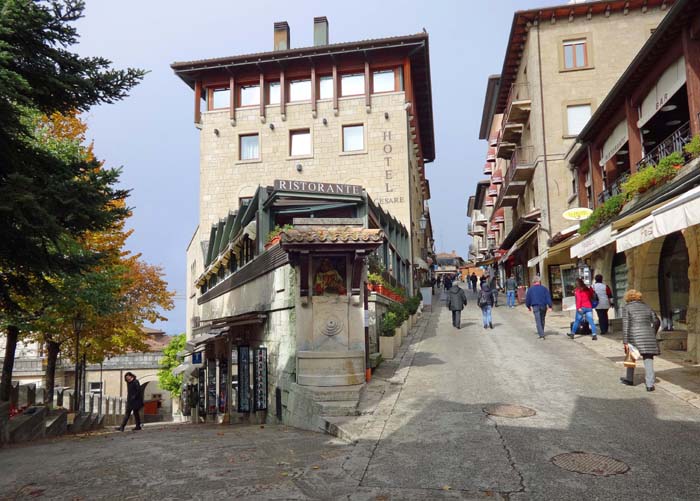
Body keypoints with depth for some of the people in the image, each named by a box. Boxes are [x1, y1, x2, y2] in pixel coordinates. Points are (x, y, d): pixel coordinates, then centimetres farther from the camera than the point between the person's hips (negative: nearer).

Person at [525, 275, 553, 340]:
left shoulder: (530, 289, 2)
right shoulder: (544, 288, 4)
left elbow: (527, 299, 8)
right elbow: (548, 298, -1)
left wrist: (528, 307, 21)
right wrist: (550, 306, -1)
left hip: (535, 307, -2)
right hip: (543, 306, 2)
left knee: (538, 321, -3)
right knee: (542, 320, 18)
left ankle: (541, 335, -12)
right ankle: (541, 333, 29)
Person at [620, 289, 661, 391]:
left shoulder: (627, 307, 2)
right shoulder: (646, 306, 15)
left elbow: (625, 325, -7)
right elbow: (657, 321, 16)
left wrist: (625, 341, -7)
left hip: (634, 335, -3)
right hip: (648, 336, 3)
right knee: (648, 359, 4)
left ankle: (629, 379, 31)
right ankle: (650, 384, -2)